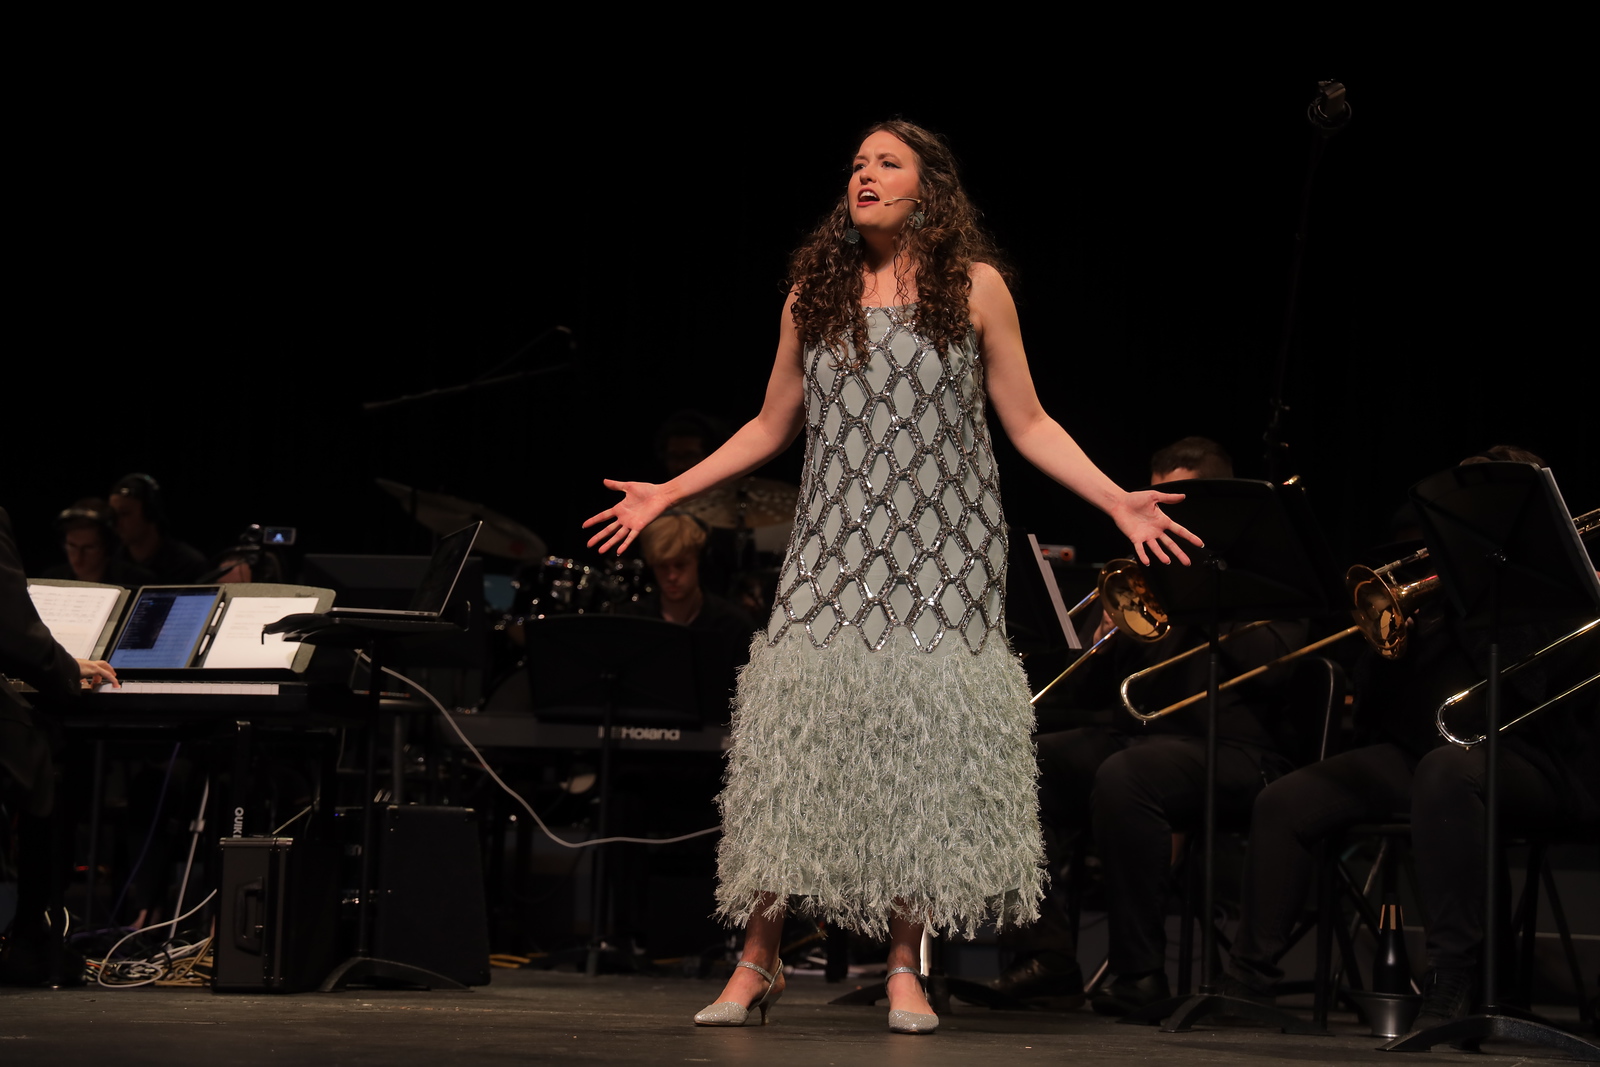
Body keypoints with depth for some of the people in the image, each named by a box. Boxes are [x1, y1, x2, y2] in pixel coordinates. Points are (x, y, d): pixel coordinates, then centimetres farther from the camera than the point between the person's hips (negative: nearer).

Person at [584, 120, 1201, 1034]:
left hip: (942, 554, -2)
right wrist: (667, 494, 14)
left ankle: (906, 969, 3)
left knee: (923, 744, -5)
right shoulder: (814, 296, 11)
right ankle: (759, 962, -2)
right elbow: (771, 428, 18)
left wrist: (1117, 500, -7)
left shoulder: (975, 288, 4)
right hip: (835, 549, 2)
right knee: (792, 728, -8)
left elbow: (1028, 424, 4)